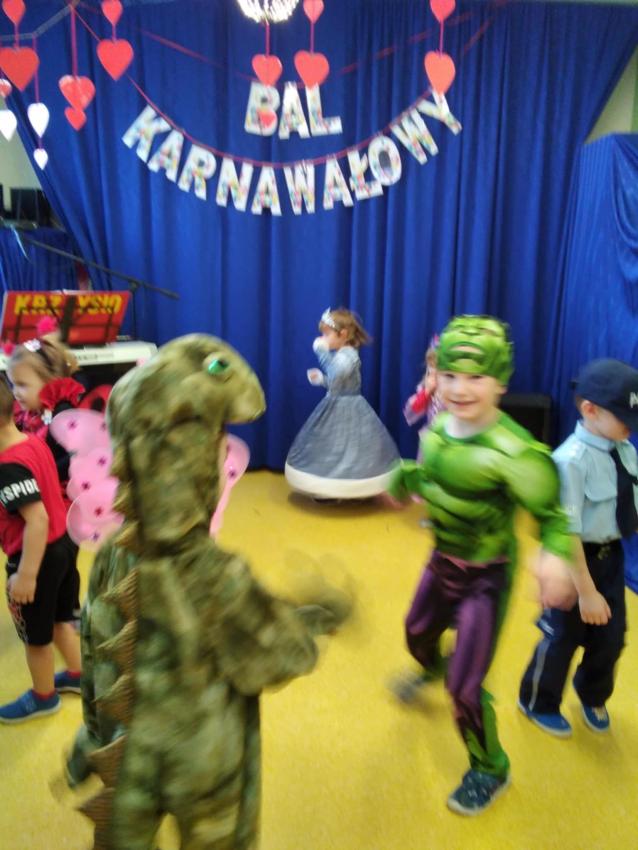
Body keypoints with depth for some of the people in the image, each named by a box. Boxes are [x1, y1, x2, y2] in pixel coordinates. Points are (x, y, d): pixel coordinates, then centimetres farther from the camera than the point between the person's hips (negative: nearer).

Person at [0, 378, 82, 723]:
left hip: (39, 555, -8)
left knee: (36, 635, 15)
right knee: (60, 617, 26)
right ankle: (77, 675, 45)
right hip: (63, 543, 8)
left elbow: (38, 520, -30)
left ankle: (43, 697, 37)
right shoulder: (33, 441, 0)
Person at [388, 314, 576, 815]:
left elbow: (553, 513, -23)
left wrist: (555, 555, -41)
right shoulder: (438, 428, -10)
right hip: (442, 562, 7)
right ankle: (432, 670, 69)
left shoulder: (513, 451, -32)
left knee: (465, 688, 1)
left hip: (487, 577, -7)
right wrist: (405, 479, -5)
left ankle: (491, 771, 33)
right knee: (418, 635, 31)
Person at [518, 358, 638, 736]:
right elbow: (567, 532, -26)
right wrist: (586, 590, -22)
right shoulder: (572, 460, -28)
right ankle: (539, 703, 44)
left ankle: (593, 697, 55)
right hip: (576, 558, -7)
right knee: (564, 635, 14)